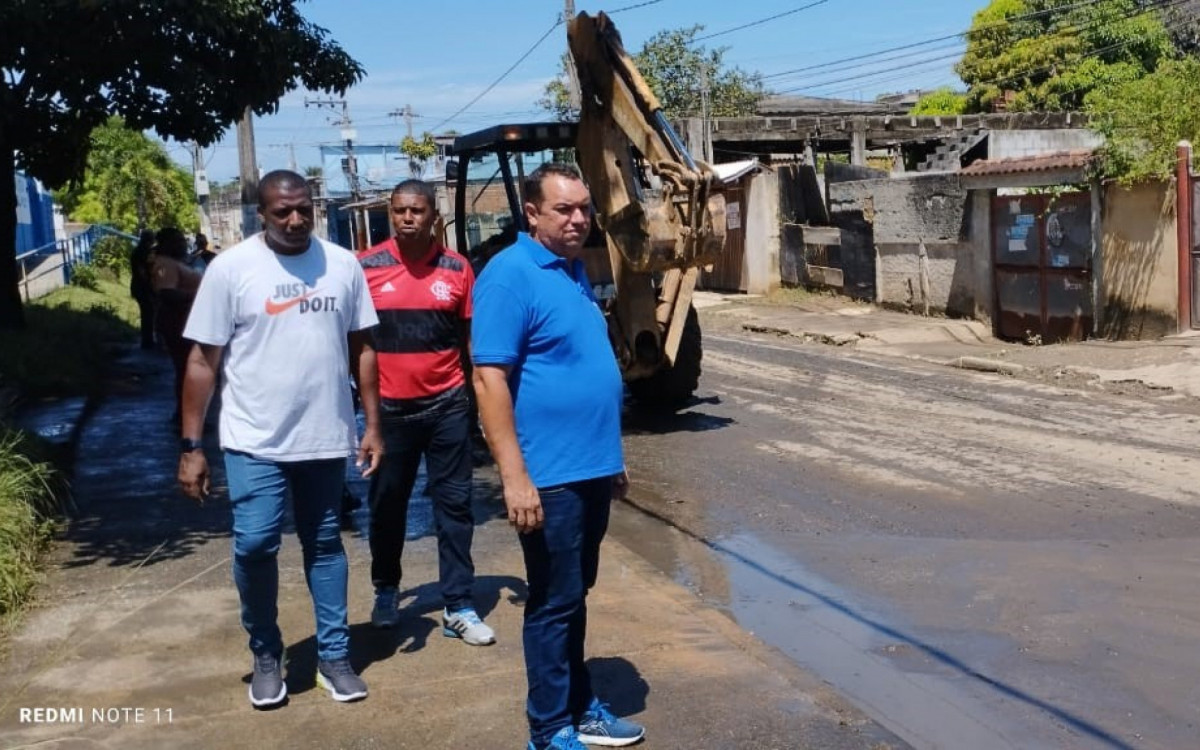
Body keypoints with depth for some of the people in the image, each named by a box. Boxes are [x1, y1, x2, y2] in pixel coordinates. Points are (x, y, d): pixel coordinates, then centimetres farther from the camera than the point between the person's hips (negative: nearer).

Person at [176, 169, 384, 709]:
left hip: (326, 438, 3)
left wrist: (373, 425, 4)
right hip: (254, 441, -2)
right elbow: (203, 361, -4)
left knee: (324, 545, 12)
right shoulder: (230, 268, -6)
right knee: (254, 545, -5)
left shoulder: (342, 265, 2)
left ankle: (334, 656, 24)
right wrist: (190, 446, -7)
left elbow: (361, 349, 8)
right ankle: (266, 657, 17)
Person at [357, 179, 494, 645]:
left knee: (454, 505, 4)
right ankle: (385, 591, 33)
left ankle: (459, 608, 11)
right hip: (390, 407, 0)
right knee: (387, 505, 12)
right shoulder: (365, 267, -3)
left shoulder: (457, 269, -1)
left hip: (447, 405, 0)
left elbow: (472, 337, 6)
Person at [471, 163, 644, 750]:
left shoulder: (574, 270, 11)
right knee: (554, 603, 2)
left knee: (574, 597, 19)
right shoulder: (510, 275, -15)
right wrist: (514, 477, -25)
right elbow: (489, 378, -21)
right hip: (549, 475, -8)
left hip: (590, 469, 8)